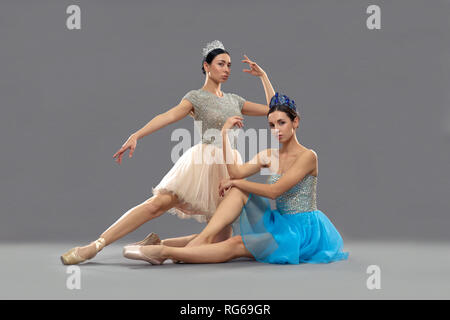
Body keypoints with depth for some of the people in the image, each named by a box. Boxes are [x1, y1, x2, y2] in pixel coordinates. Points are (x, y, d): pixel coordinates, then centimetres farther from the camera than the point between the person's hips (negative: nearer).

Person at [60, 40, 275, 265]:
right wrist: (136, 136, -29)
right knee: (159, 203, -24)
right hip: (204, 162, -5)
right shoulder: (196, 97, 4)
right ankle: (95, 246, -23)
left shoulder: (233, 100, 20)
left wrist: (263, 76, 18)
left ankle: (158, 245, 0)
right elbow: (169, 116, -13)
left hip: (230, 169, 6)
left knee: (220, 239, -5)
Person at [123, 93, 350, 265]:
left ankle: (165, 252, -31)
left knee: (235, 245, -22)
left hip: (304, 231, -7)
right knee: (238, 190, -13)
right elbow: (236, 172, -5)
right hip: (281, 223, 7)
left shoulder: (307, 156, -12)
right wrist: (225, 134, -7)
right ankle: (204, 238, -28)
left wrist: (235, 183, -10)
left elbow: (275, 191, -19)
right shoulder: (269, 156, 11)